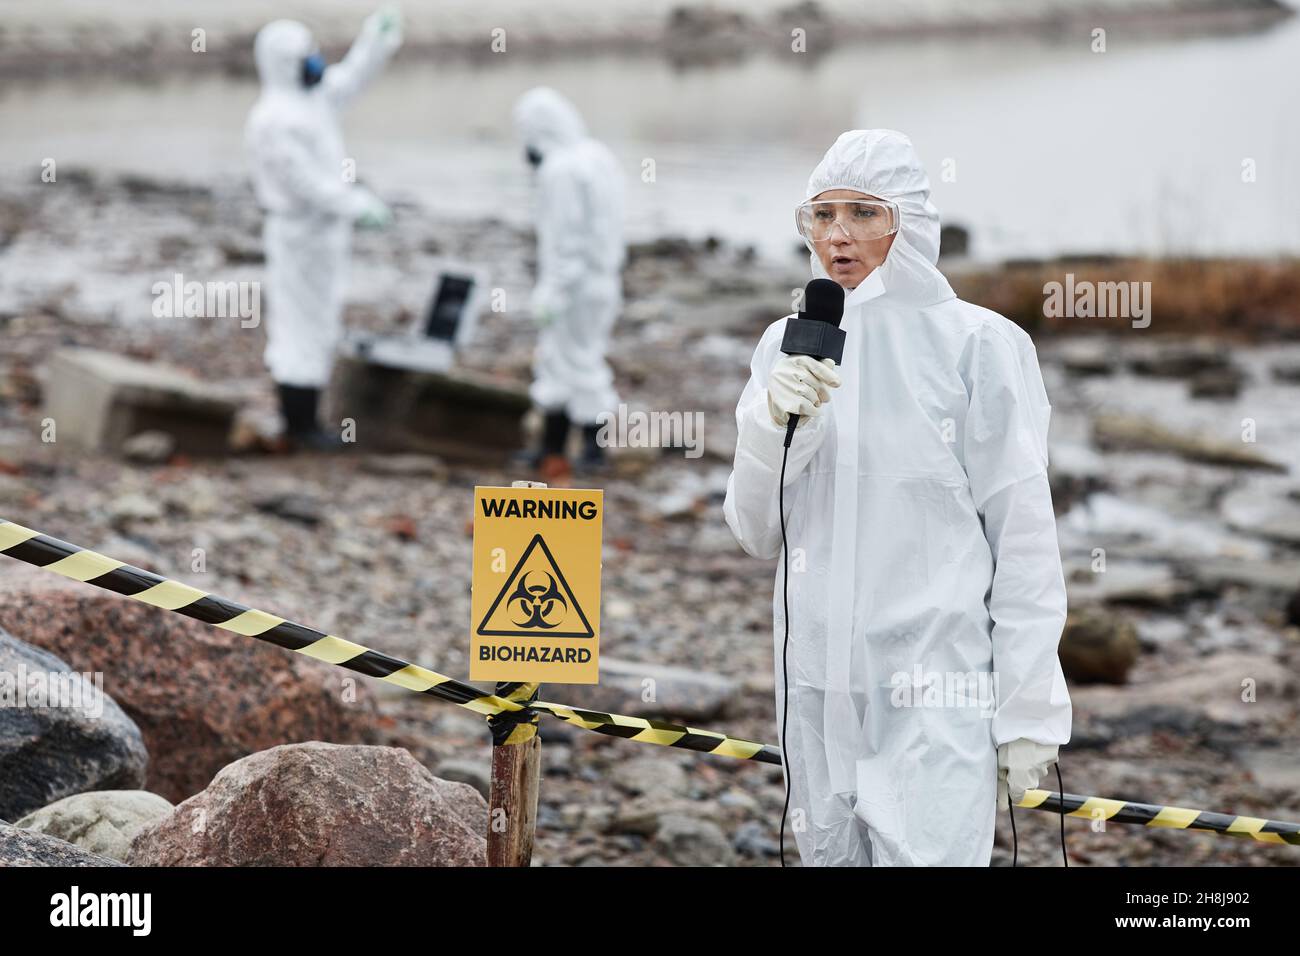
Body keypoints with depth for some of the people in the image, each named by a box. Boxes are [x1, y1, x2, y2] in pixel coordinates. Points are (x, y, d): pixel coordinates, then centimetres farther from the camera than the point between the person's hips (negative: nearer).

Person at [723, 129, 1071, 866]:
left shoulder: (980, 344, -5)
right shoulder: (788, 345, 8)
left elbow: (1024, 537, -4)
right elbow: (757, 534, 8)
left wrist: (1028, 709, -7)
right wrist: (773, 425, -10)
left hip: (940, 691, -5)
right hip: (820, 686, 5)